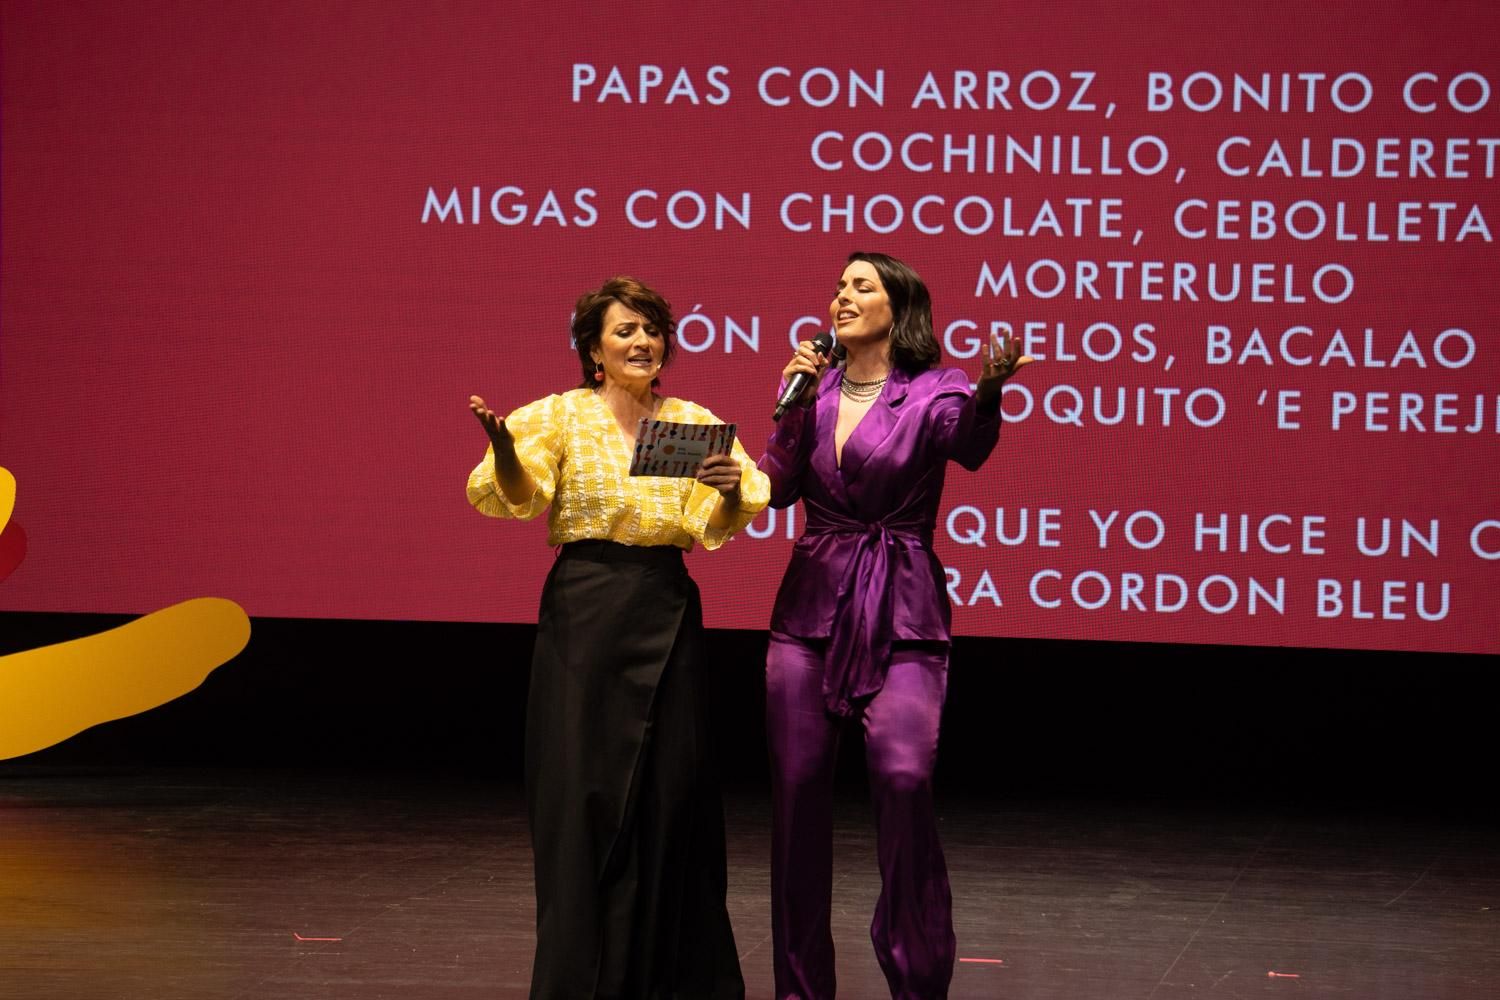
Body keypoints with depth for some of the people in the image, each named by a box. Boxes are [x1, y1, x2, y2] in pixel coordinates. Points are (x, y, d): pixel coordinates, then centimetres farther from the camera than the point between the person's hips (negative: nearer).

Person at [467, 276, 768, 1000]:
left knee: (671, 792, 6)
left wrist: (731, 489, -25)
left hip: (669, 614, 3)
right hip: (585, 613, -3)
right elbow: (511, 496, -15)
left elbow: (720, 522, -3)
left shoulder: (693, 422, 8)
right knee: (584, 793, -1)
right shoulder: (561, 416, 0)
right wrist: (502, 448, -35)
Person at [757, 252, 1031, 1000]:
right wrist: (796, 404, -9)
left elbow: (968, 445, -24)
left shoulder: (932, 392, -2)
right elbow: (779, 488, 2)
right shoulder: (811, 387, 11)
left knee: (903, 774, -23)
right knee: (796, 788, 3)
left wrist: (987, 393, -45)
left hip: (900, 614, -4)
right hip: (812, 607, 4)